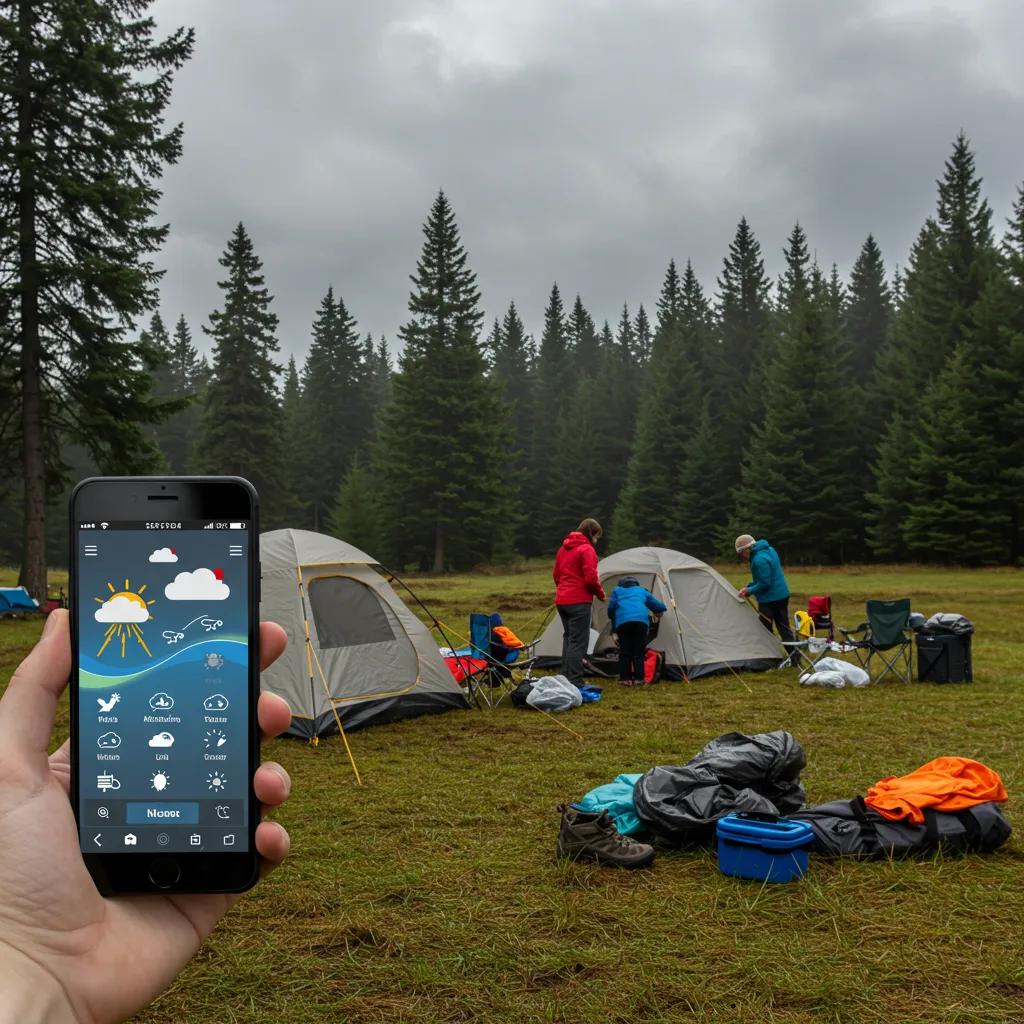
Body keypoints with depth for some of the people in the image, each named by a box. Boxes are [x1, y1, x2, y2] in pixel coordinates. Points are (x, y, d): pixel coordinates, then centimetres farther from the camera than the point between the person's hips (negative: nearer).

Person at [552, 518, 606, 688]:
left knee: (568, 638, 18)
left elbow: (556, 574, 21)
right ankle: (574, 683, -9)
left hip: (561, 601, 9)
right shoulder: (587, 550, -11)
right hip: (579, 602, -8)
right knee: (578, 641, -7)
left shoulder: (563, 548, 15)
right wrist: (601, 594, -2)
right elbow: (591, 578, -17)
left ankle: (565, 678, 22)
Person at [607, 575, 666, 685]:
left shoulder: (616, 591, 27)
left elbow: (611, 607, 14)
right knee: (639, 651, 9)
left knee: (625, 651, 8)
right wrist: (659, 612, 49)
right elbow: (659, 607, 27)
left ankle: (625, 678, 7)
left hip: (622, 621, -1)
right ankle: (638, 679, 7)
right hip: (641, 620, 1)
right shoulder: (642, 591, 31)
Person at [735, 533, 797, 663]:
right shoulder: (769, 550, 8)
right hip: (782, 595, 9)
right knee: (784, 628, 13)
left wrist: (749, 591, -10)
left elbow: (764, 583, -23)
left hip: (769, 600, -9)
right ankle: (794, 656, 13)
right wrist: (749, 586, 10)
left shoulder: (759, 560, -23)